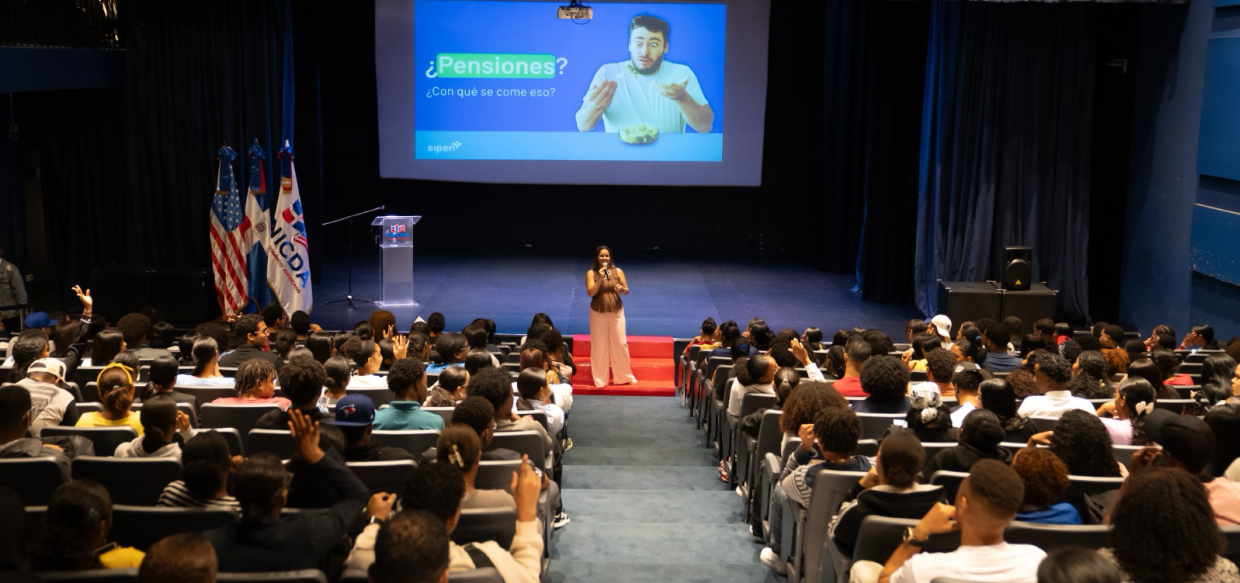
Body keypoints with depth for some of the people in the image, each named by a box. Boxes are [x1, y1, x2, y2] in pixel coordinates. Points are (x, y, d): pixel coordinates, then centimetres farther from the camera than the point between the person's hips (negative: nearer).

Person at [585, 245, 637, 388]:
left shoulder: (618, 271, 1)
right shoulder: (591, 273, -4)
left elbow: (626, 291, 4)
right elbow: (591, 292, -13)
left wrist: (621, 289, -18)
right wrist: (600, 279, -22)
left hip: (616, 312, 1)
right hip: (598, 313, -1)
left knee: (620, 344, 3)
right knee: (599, 345, 4)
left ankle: (625, 376, 18)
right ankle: (600, 379, 14)